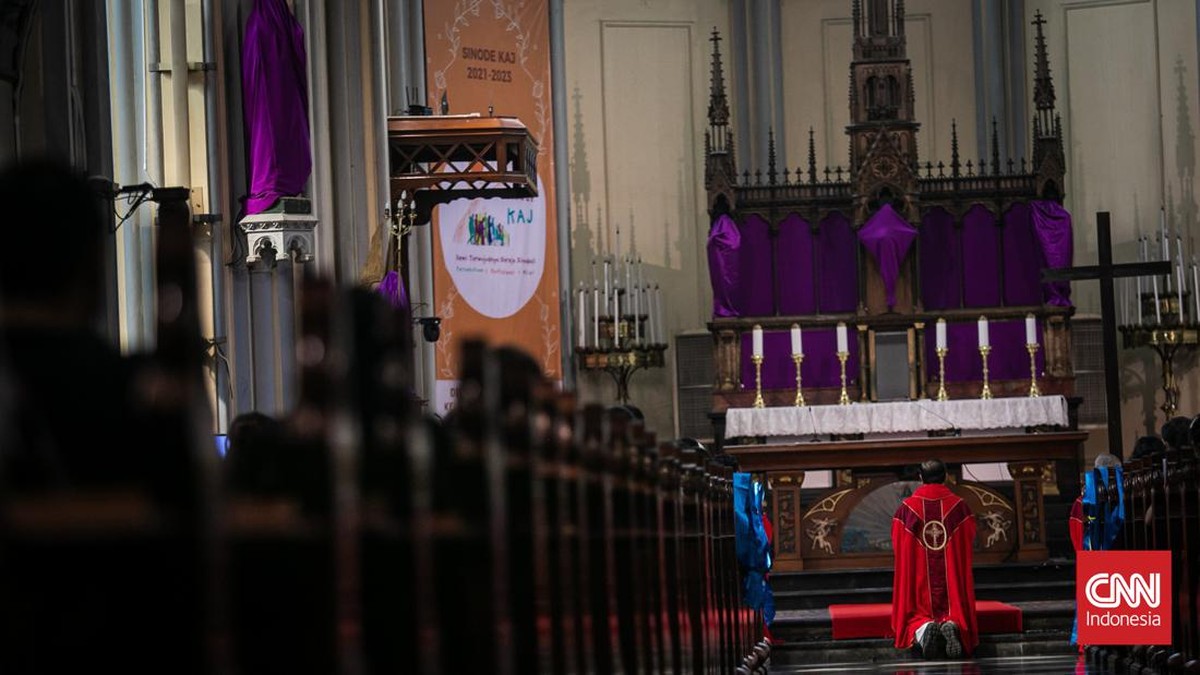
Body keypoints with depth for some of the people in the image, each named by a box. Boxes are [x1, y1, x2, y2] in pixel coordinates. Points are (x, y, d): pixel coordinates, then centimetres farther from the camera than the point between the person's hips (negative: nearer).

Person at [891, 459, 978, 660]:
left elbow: (898, 548, 7)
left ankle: (923, 629, -29)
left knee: (916, 619, 8)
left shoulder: (906, 507, -1)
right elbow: (969, 544, 10)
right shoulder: (959, 506, 0)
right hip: (952, 580, 0)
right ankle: (952, 625, -26)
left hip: (918, 580, 0)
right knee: (955, 613, 10)